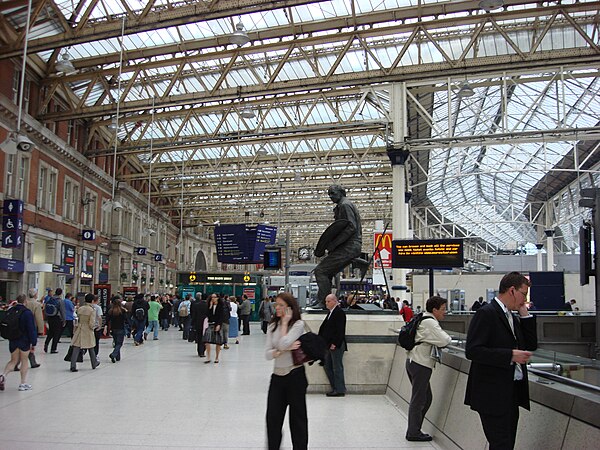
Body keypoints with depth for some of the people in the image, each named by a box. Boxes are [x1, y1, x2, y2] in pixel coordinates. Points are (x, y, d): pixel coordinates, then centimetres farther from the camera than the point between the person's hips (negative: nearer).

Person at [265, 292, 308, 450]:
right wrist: (286, 349, -17)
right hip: (277, 376, 5)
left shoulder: (298, 324, -9)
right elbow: (267, 353, -2)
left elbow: (283, 343, -24)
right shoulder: (272, 326, 6)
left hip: (295, 374, -5)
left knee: (297, 417, 8)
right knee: (272, 417, 6)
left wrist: (285, 322, -13)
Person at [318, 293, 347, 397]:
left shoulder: (339, 313, -14)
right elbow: (324, 327, 17)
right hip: (329, 345, 10)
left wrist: (335, 344, -21)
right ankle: (335, 388, 22)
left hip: (336, 345, -10)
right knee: (327, 366, 13)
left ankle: (339, 390, 8)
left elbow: (340, 330, -20)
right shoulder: (331, 312, 15)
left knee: (337, 368, -1)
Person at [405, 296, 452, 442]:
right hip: (420, 364, -10)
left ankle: (414, 430, 23)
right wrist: (447, 337, 1)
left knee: (426, 398, 17)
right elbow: (443, 341, -21)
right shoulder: (430, 323, -16)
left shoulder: (423, 319, 15)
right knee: (418, 399, 0)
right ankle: (413, 433, 10)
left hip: (414, 362, 10)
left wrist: (443, 338, 7)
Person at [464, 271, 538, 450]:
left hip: (512, 394, 9)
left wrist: (525, 314, 6)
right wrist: (510, 355, -23)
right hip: (493, 395, -9)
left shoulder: (513, 318, 15)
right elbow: (472, 351, -22)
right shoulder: (486, 313, -14)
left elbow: (531, 346, 13)